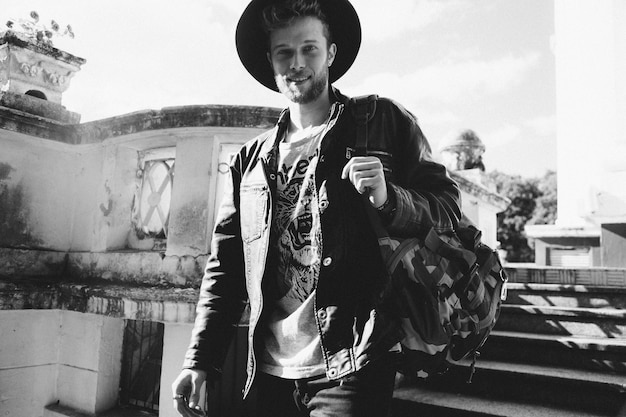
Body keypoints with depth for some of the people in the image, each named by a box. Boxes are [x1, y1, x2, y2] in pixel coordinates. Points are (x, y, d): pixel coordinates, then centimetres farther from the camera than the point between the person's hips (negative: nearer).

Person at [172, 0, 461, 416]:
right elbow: (225, 268, 10)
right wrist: (199, 361, 4)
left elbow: (448, 211, 0)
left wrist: (389, 198, -20)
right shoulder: (250, 160, 10)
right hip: (272, 371, 4)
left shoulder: (383, 122, 2)